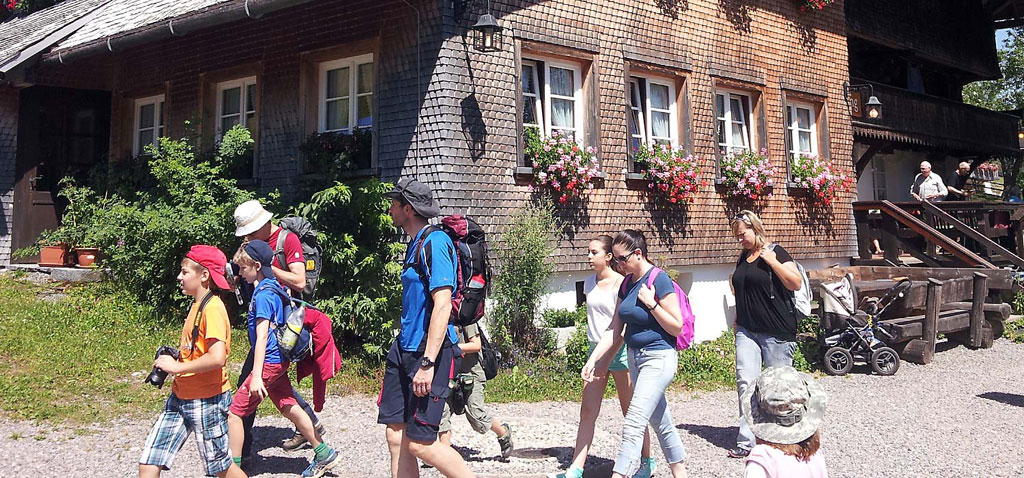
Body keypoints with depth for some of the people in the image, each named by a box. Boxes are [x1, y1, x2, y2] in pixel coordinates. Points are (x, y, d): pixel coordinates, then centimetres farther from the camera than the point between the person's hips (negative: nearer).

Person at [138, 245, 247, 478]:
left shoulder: (213, 308, -19)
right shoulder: (197, 305, 11)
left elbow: (217, 357, -30)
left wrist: (177, 367, -20)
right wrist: (173, 358, 6)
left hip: (207, 400, -9)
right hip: (179, 397, 9)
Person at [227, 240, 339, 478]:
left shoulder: (263, 294, -17)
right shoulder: (273, 285, 10)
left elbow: (262, 336, -22)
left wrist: (256, 375, -24)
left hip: (269, 362, -10)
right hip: (279, 361, 10)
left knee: (234, 411, -2)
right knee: (289, 407, 15)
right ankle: (324, 454, 20)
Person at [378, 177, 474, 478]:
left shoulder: (435, 242, -14)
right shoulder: (415, 244, 16)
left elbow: (442, 304, -21)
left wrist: (428, 362, -25)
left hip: (428, 352, -9)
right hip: (404, 349, 9)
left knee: (419, 442, -7)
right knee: (396, 434, 8)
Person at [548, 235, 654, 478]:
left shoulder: (620, 284, -11)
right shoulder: (589, 283, 10)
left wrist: (607, 356, -20)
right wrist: (596, 353, 17)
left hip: (619, 350, -6)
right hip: (596, 349, 6)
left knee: (632, 412, 4)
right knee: (587, 412, 2)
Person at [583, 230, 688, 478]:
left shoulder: (659, 280, -15)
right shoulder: (627, 283, 7)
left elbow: (677, 327, -14)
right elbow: (614, 329, 10)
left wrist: (651, 303, -21)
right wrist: (593, 360, 5)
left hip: (658, 358, -8)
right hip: (635, 357, 8)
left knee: (633, 425, -14)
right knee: (661, 423, 16)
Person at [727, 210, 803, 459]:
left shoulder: (775, 253, -6)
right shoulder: (743, 258, 15)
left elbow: (795, 283, -16)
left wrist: (772, 261, -20)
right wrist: (737, 319, 23)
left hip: (776, 332, -6)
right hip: (747, 331, 6)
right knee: (746, 382, -4)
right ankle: (747, 440, -4)